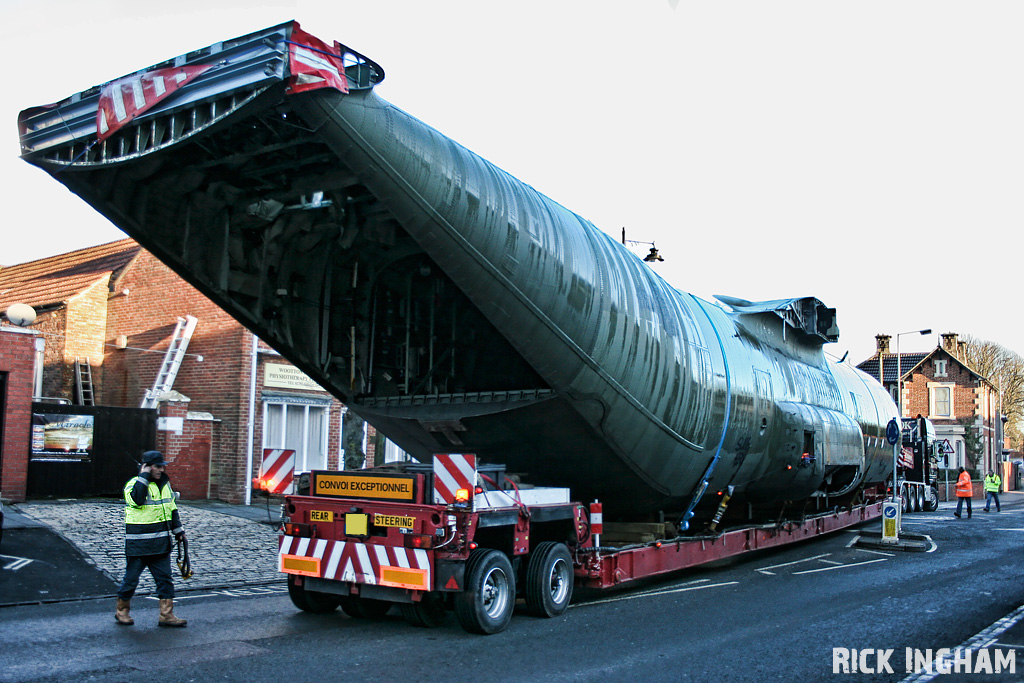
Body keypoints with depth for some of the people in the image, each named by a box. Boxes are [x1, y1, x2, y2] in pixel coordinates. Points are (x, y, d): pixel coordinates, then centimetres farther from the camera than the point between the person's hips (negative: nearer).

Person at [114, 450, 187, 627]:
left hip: (161, 543, 6)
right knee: (131, 578, 5)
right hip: (138, 544, -6)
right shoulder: (134, 484, -9)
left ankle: (166, 615, 8)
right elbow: (137, 499, -32)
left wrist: (178, 530, 21)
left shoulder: (165, 484, 11)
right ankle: (122, 611, 25)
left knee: (165, 578, 4)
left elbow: (172, 508, 22)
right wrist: (144, 475, -25)